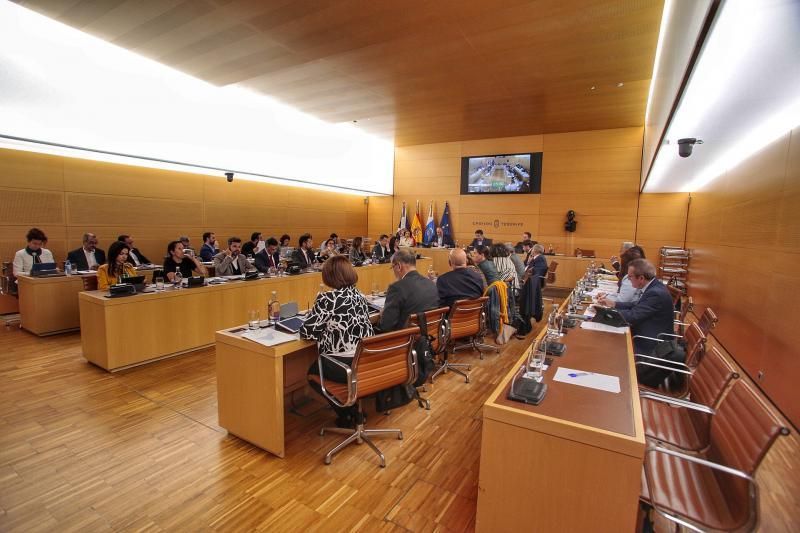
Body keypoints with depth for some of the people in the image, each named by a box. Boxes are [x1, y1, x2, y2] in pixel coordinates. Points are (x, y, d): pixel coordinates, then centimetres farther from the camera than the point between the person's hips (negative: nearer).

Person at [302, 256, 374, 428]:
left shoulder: (327, 299, -15)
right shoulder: (360, 296, 5)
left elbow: (306, 332, -10)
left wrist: (323, 327, 10)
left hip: (343, 365, -7)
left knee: (312, 373, 25)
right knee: (319, 367, 33)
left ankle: (347, 414, 25)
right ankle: (354, 408, 33)